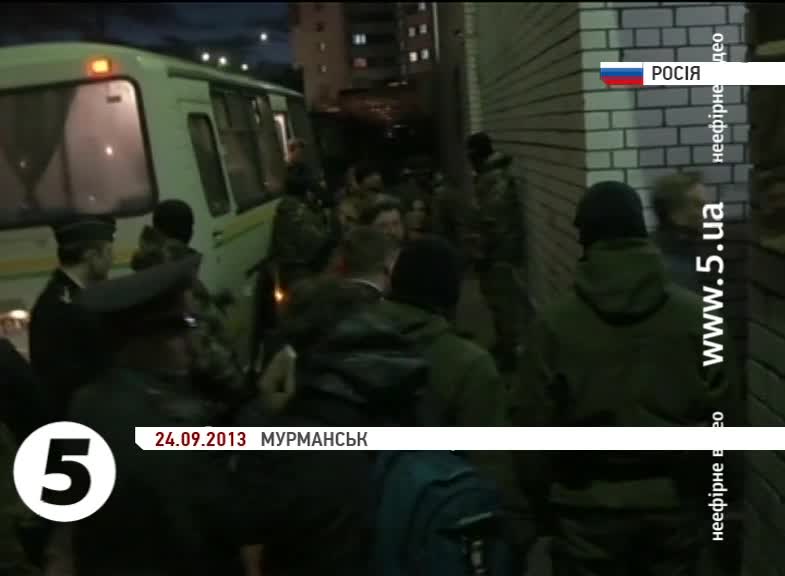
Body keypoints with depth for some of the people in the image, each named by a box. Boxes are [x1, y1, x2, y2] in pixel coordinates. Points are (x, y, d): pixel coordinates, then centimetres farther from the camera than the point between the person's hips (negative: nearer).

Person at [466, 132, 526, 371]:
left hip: (499, 252, -10)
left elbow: (492, 221, -23)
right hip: (495, 251, 10)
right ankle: (504, 344, 29)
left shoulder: (496, 178, -18)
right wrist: (481, 251, 19)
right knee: (499, 299, 18)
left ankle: (509, 351, 2)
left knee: (503, 301, -5)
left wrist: (482, 253, -20)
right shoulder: (489, 176, 14)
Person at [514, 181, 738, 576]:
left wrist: (540, 492, 5)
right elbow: (718, 403, -5)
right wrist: (703, 482, 10)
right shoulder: (695, 313, -10)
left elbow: (534, 420, -10)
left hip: (590, 501, -2)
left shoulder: (554, 322, -14)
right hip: (675, 497, 2)